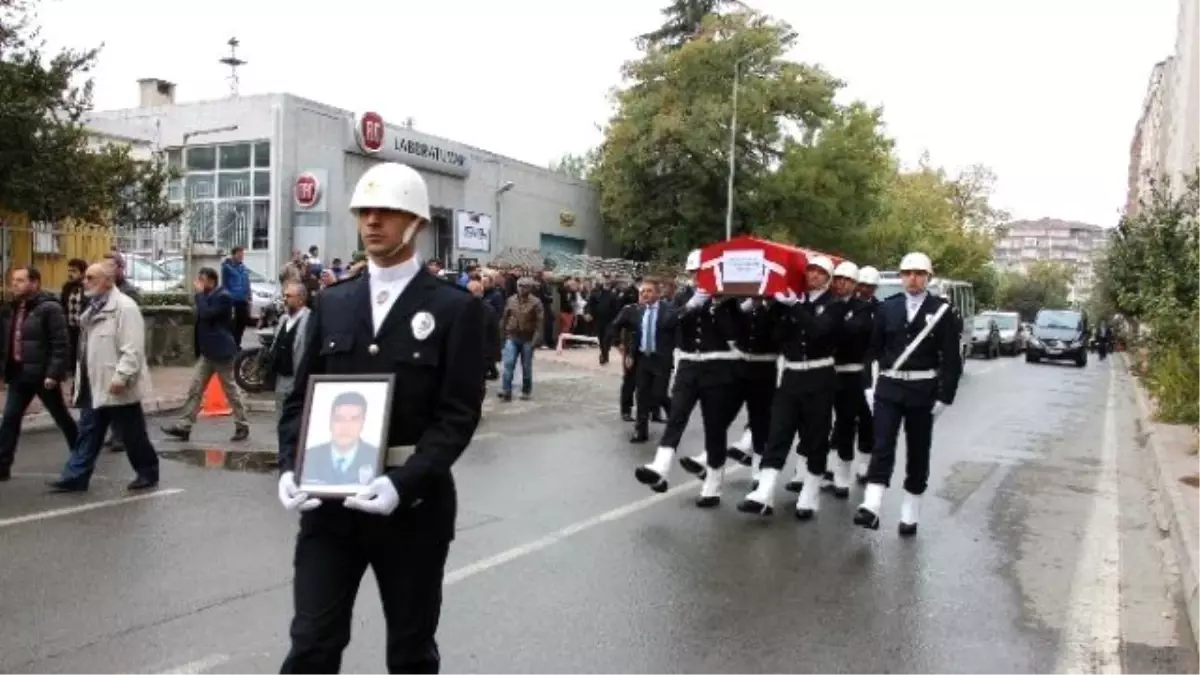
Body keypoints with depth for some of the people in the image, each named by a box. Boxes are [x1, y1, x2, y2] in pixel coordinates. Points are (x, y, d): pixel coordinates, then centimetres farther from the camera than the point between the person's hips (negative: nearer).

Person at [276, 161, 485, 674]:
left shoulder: (455, 308, -5)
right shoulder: (333, 302, 9)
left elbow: (458, 414, -11)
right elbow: (301, 397, 10)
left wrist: (404, 483, -23)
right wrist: (290, 467, -7)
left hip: (413, 504, -2)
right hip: (329, 500, 3)